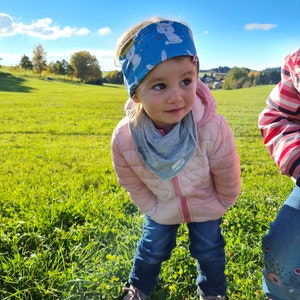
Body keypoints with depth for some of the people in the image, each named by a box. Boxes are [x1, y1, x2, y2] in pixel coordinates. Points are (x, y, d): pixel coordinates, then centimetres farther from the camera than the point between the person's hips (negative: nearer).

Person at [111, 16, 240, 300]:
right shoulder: (123, 138, -33)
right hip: (161, 207, 1)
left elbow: (228, 180, -18)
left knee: (208, 249, 16)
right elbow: (133, 184, -11)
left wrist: (219, 205, -3)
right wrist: (154, 209, -2)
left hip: (205, 205, 0)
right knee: (152, 247, 18)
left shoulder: (213, 128, -38)